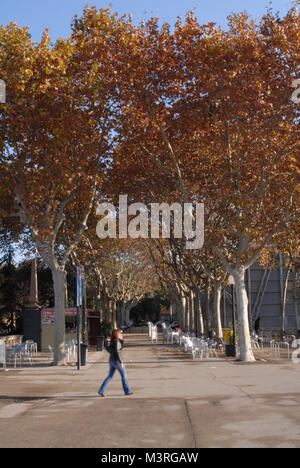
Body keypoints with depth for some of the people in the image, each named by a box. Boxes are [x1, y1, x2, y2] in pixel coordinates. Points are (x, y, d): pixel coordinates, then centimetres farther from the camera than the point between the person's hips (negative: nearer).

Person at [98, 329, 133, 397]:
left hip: (112, 361, 8)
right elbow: (117, 352, -23)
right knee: (124, 375, 6)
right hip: (116, 360, -8)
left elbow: (121, 347, 24)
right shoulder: (116, 341, -15)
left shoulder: (113, 341, 13)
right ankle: (127, 391, 13)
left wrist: (122, 340, 12)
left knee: (110, 376, 7)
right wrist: (121, 362, -21)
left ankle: (101, 390, -2)